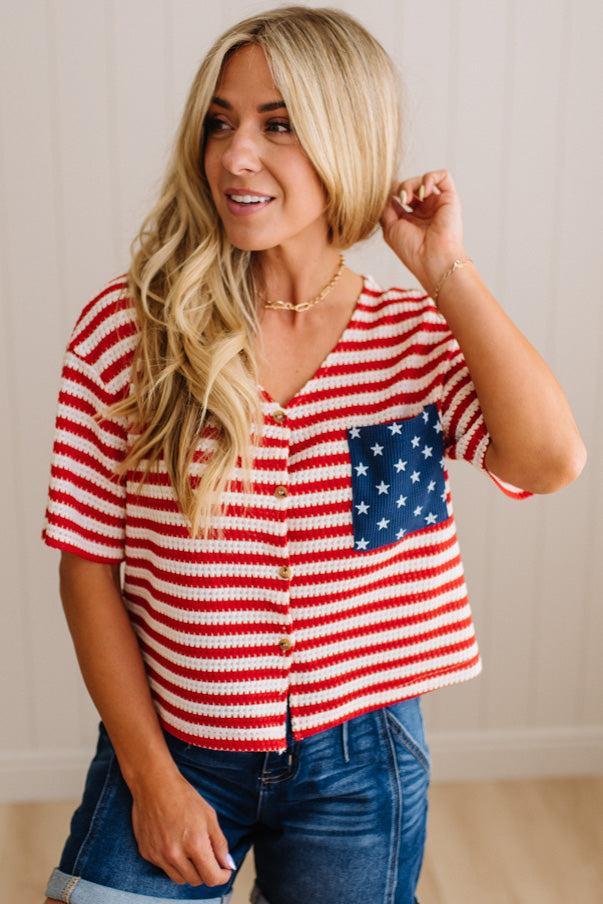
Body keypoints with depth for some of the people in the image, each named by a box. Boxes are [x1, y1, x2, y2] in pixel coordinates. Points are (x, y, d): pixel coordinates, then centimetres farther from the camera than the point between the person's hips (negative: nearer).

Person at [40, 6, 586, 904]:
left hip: (357, 764, 1)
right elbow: (89, 562, -6)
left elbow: (549, 461, -21)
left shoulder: (420, 336, -4)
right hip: (170, 748, -1)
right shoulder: (126, 326, -10)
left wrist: (443, 268, -18)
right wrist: (149, 772, -7)